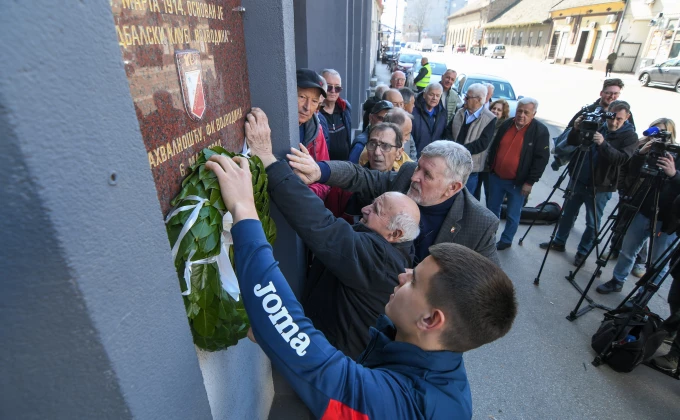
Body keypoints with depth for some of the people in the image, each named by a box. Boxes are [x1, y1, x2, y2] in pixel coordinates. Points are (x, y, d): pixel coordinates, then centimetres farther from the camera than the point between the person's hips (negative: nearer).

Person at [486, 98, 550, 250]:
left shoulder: (540, 131, -12)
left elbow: (542, 159, -13)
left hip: (518, 182, -5)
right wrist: (489, 167, 11)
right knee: (492, 208, 17)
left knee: (512, 215, 7)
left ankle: (506, 240, 26)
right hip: (496, 176, 5)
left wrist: (530, 182, -16)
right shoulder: (506, 124, 2)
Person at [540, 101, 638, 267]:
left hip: (599, 187, -4)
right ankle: (559, 242, 30)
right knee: (568, 213, 15)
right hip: (578, 180, 4)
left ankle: (582, 252, 21)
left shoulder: (629, 136, -8)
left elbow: (622, 159, -23)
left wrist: (603, 144, -37)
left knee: (592, 223, 6)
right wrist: (576, 130, -20)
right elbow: (572, 143, 1)